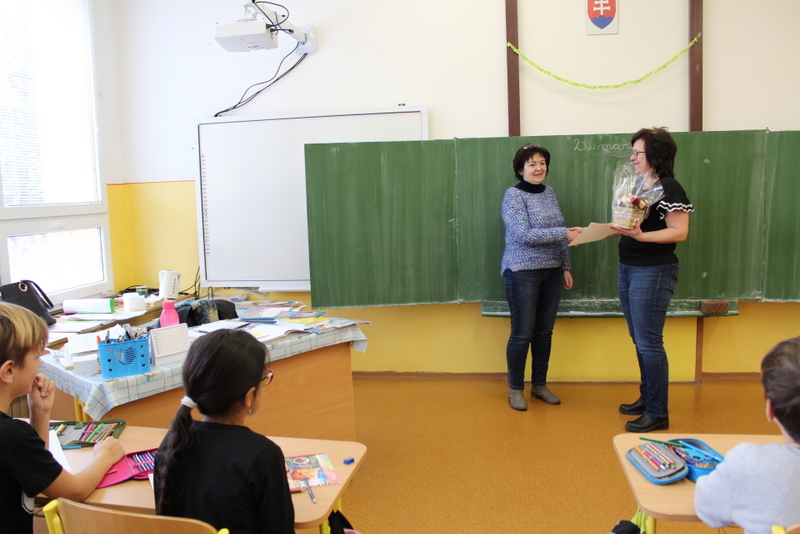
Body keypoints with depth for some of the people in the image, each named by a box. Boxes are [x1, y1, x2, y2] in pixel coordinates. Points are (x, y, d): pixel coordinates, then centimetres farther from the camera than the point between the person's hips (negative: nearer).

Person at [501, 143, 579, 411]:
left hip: (552, 271, 6)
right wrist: (565, 234, -24)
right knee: (522, 333, 0)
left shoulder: (549, 193, 11)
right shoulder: (513, 195, -10)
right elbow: (524, 235, -20)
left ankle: (540, 385, 26)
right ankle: (515, 389, 16)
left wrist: (566, 266, 11)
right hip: (523, 272, -6)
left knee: (544, 332, 12)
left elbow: (559, 233, 15)